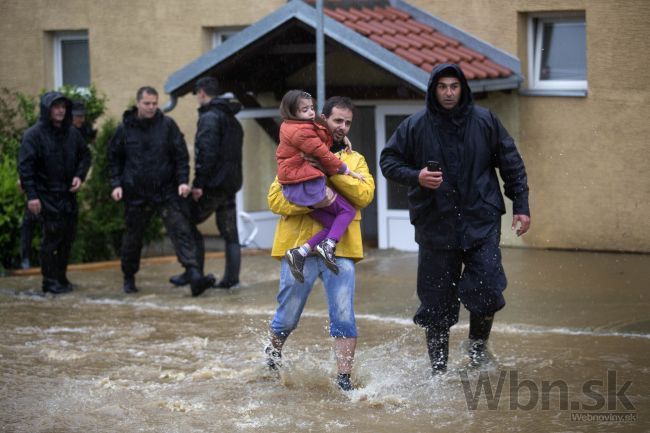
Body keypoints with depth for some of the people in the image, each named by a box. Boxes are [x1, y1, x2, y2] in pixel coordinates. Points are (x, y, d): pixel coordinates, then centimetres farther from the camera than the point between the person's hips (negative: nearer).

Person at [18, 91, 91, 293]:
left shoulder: (72, 134, 8)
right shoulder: (34, 135, -9)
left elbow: (85, 155, 20)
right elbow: (25, 165, -11)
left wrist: (80, 175, 1)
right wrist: (31, 195, -17)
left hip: (68, 193, 6)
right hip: (46, 194, -6)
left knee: (68, 235, 7)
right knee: (52, 235, -8)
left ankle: (61, 277, 19)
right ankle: (50, 280, -1)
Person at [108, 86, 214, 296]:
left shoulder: (167, 125, 0)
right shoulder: (125, 128, 3)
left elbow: (181, 155, 1)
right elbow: (114, 158, 11)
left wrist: (183, 181, -10)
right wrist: (116, 184, 0)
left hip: (167, 191, -1)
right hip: (136, 193, 1)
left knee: (181, 231, -12)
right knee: (132, 237, 11)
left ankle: (194, 275, -21)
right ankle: (129, 278, 29)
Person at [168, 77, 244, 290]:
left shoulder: (209, 117, -11)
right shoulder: (233, 120, 18)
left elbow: (207, 152, -20)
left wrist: (199, 183, -20)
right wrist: (232, 180, 18)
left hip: (213, 184, -8)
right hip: (231, 184, 8)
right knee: (229, 232, 8)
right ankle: (231, 276, 4)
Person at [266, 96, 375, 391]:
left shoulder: (355, 160, 13)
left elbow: (365, 194, -6)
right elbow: (275, 199, -5)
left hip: (339, 248, 1)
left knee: (344, 317, -7)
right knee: (288, 316, 10)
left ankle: (344, 379, -1)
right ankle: (272, 355, 38)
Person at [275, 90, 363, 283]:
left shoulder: (288, 127, 15)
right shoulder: (302, 132, -15)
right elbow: (323, 154, -10)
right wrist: (347, 171, 0)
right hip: (308, 185, -9)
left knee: (333, 225, 7)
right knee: (348, 211, 2)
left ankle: (300, 252, -4)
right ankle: (329, 246, -15)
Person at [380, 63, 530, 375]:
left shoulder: (484, 121, 2)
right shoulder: (415, 126, -2)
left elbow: (511, 164, 9)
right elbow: (388, 161, 5)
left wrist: (521, 206, 5)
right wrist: (416, 177, -14)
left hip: (481, 222, 0)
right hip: (435, 227, 0)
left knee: (486, 291, -13)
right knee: (436, 304, 4)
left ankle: (478, 343, 17)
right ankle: (438, 370, 19)